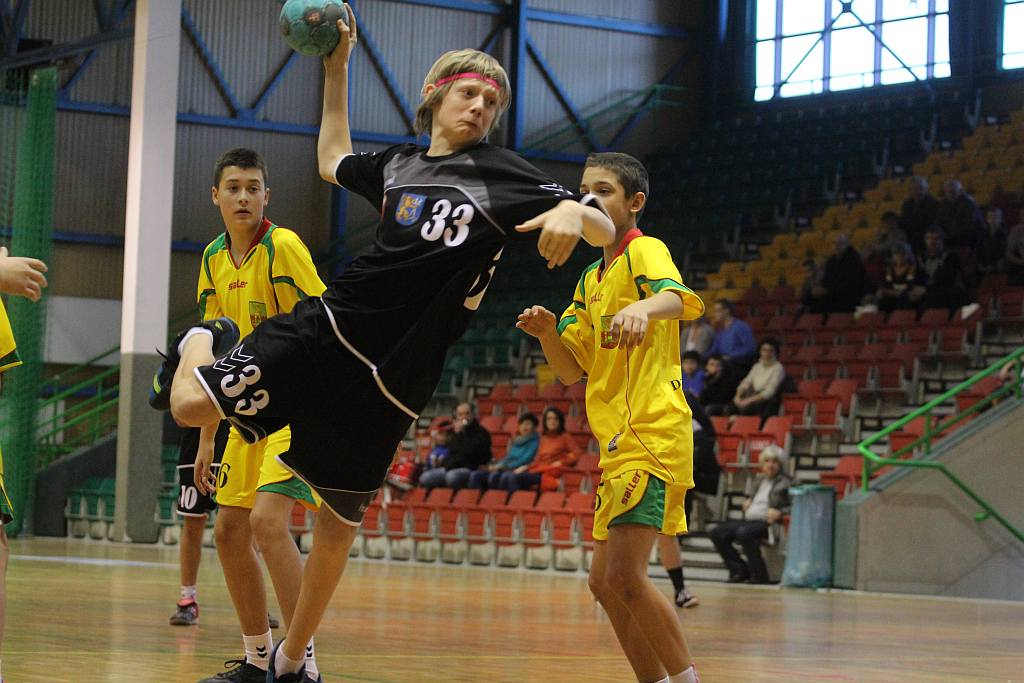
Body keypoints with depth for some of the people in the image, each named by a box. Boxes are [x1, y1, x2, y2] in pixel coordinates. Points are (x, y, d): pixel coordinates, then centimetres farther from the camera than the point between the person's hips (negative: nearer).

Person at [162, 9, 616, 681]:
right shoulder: (398, 164, 13)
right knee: (193, 404, -17)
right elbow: (333, 161, 35)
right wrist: (336, 67, 29)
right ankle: (204, 343, 20)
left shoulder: (504, 175, 3)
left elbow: (606, 231, -1)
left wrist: (575, 212, -25)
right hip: (328, 325, 2)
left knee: (339, 521, 5)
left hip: (392, 374, -2)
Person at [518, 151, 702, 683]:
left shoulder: (645, 251, -6)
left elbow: (680, 298, -30)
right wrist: (547, 333, -4)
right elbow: (571, 369, 17)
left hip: (652, 436, -10)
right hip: (619, 446, 10)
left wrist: (644, 306, -52)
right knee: (605, 583, 11)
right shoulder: (591, 280, 20)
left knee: (624, 577, -19)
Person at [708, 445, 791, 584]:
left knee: (744, 533, -37)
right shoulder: (759, 479, 24)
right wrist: (747, 502, 19)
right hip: (748, 520, 8)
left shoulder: (786, 482, 1)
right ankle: (739, 569, -1)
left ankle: (759, 575, -24)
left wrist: (779, 513, -21)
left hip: (766, 522, -8)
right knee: (717, 533, -7)